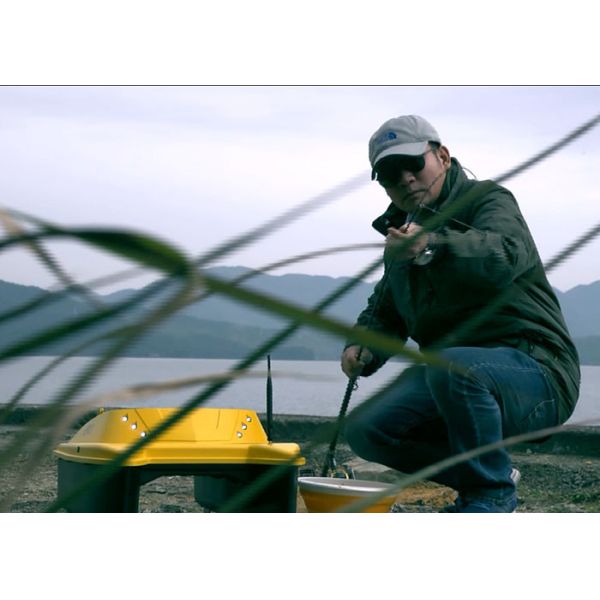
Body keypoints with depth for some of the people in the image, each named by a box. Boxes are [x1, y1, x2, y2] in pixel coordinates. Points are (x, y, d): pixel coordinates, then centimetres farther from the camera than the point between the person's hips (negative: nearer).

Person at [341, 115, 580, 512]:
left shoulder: (486, 199, -7)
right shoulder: (402, 230, 18)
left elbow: (504, 254, -32)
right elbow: (384, 311, 27)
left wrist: (432, 246, -50)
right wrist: (363, 347, 3)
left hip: (535, 372, -8)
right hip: (448, 377, 8)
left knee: (452, 366, -38)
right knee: (366, 431, -8)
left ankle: (493, 492, -15)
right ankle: (474, 478, 9)